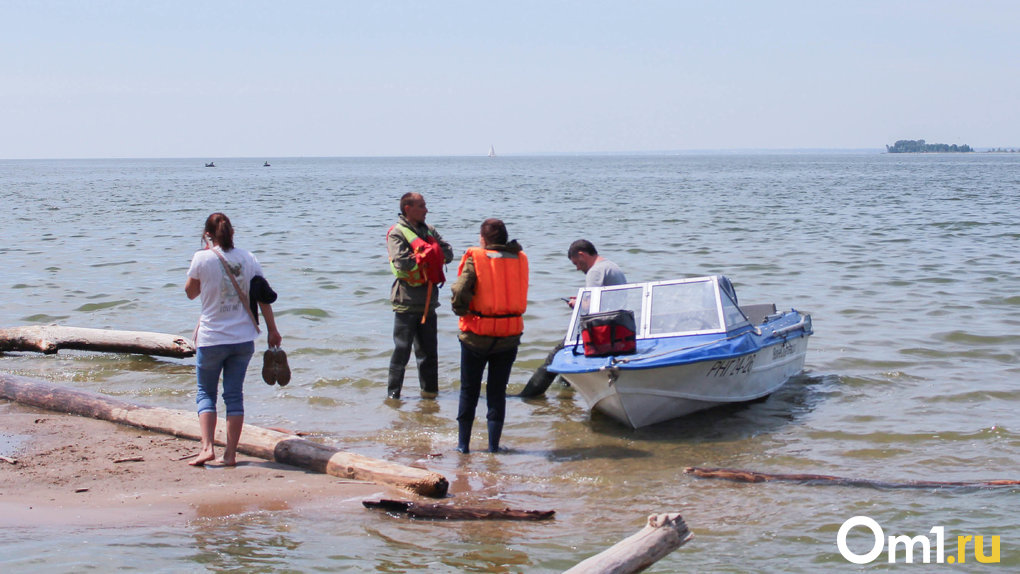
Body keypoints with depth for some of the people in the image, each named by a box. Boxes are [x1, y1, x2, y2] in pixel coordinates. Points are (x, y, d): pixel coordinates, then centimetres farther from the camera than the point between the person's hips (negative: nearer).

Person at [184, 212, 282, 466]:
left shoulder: (203, 258, -9)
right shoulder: (248, 259, 1)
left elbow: (190, 292, 6)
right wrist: (272, 330, 14)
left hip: (211, 338, -3)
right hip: (243, 338, 3)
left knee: (205, 393, 11)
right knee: (234, 394, 9)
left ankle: (207, 447, -4)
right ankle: (230, 453, 8)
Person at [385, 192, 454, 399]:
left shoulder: (429, 230, 13)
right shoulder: (396, 232, -7)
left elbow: (448, 253, 3)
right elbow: (401, 262, -21)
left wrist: (426, 256, -10)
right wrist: (425, 257, -11)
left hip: (428, 301, 6)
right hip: (407, 302, -6)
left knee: (429, 351, 12)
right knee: (402, 351, -1)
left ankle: (430, 391, 22)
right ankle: (393, 393, 7)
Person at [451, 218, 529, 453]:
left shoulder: (475, 259, -11)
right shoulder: (520, 260, 2)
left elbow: (460, 291, -22)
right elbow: (520, 296, 5)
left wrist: (462, 311, -4)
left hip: (476, 336, -3)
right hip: (510, 336, 3)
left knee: (469, 390, 12)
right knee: (497, 391, 12)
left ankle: (463, 443, 17)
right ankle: (494, 444, 10)